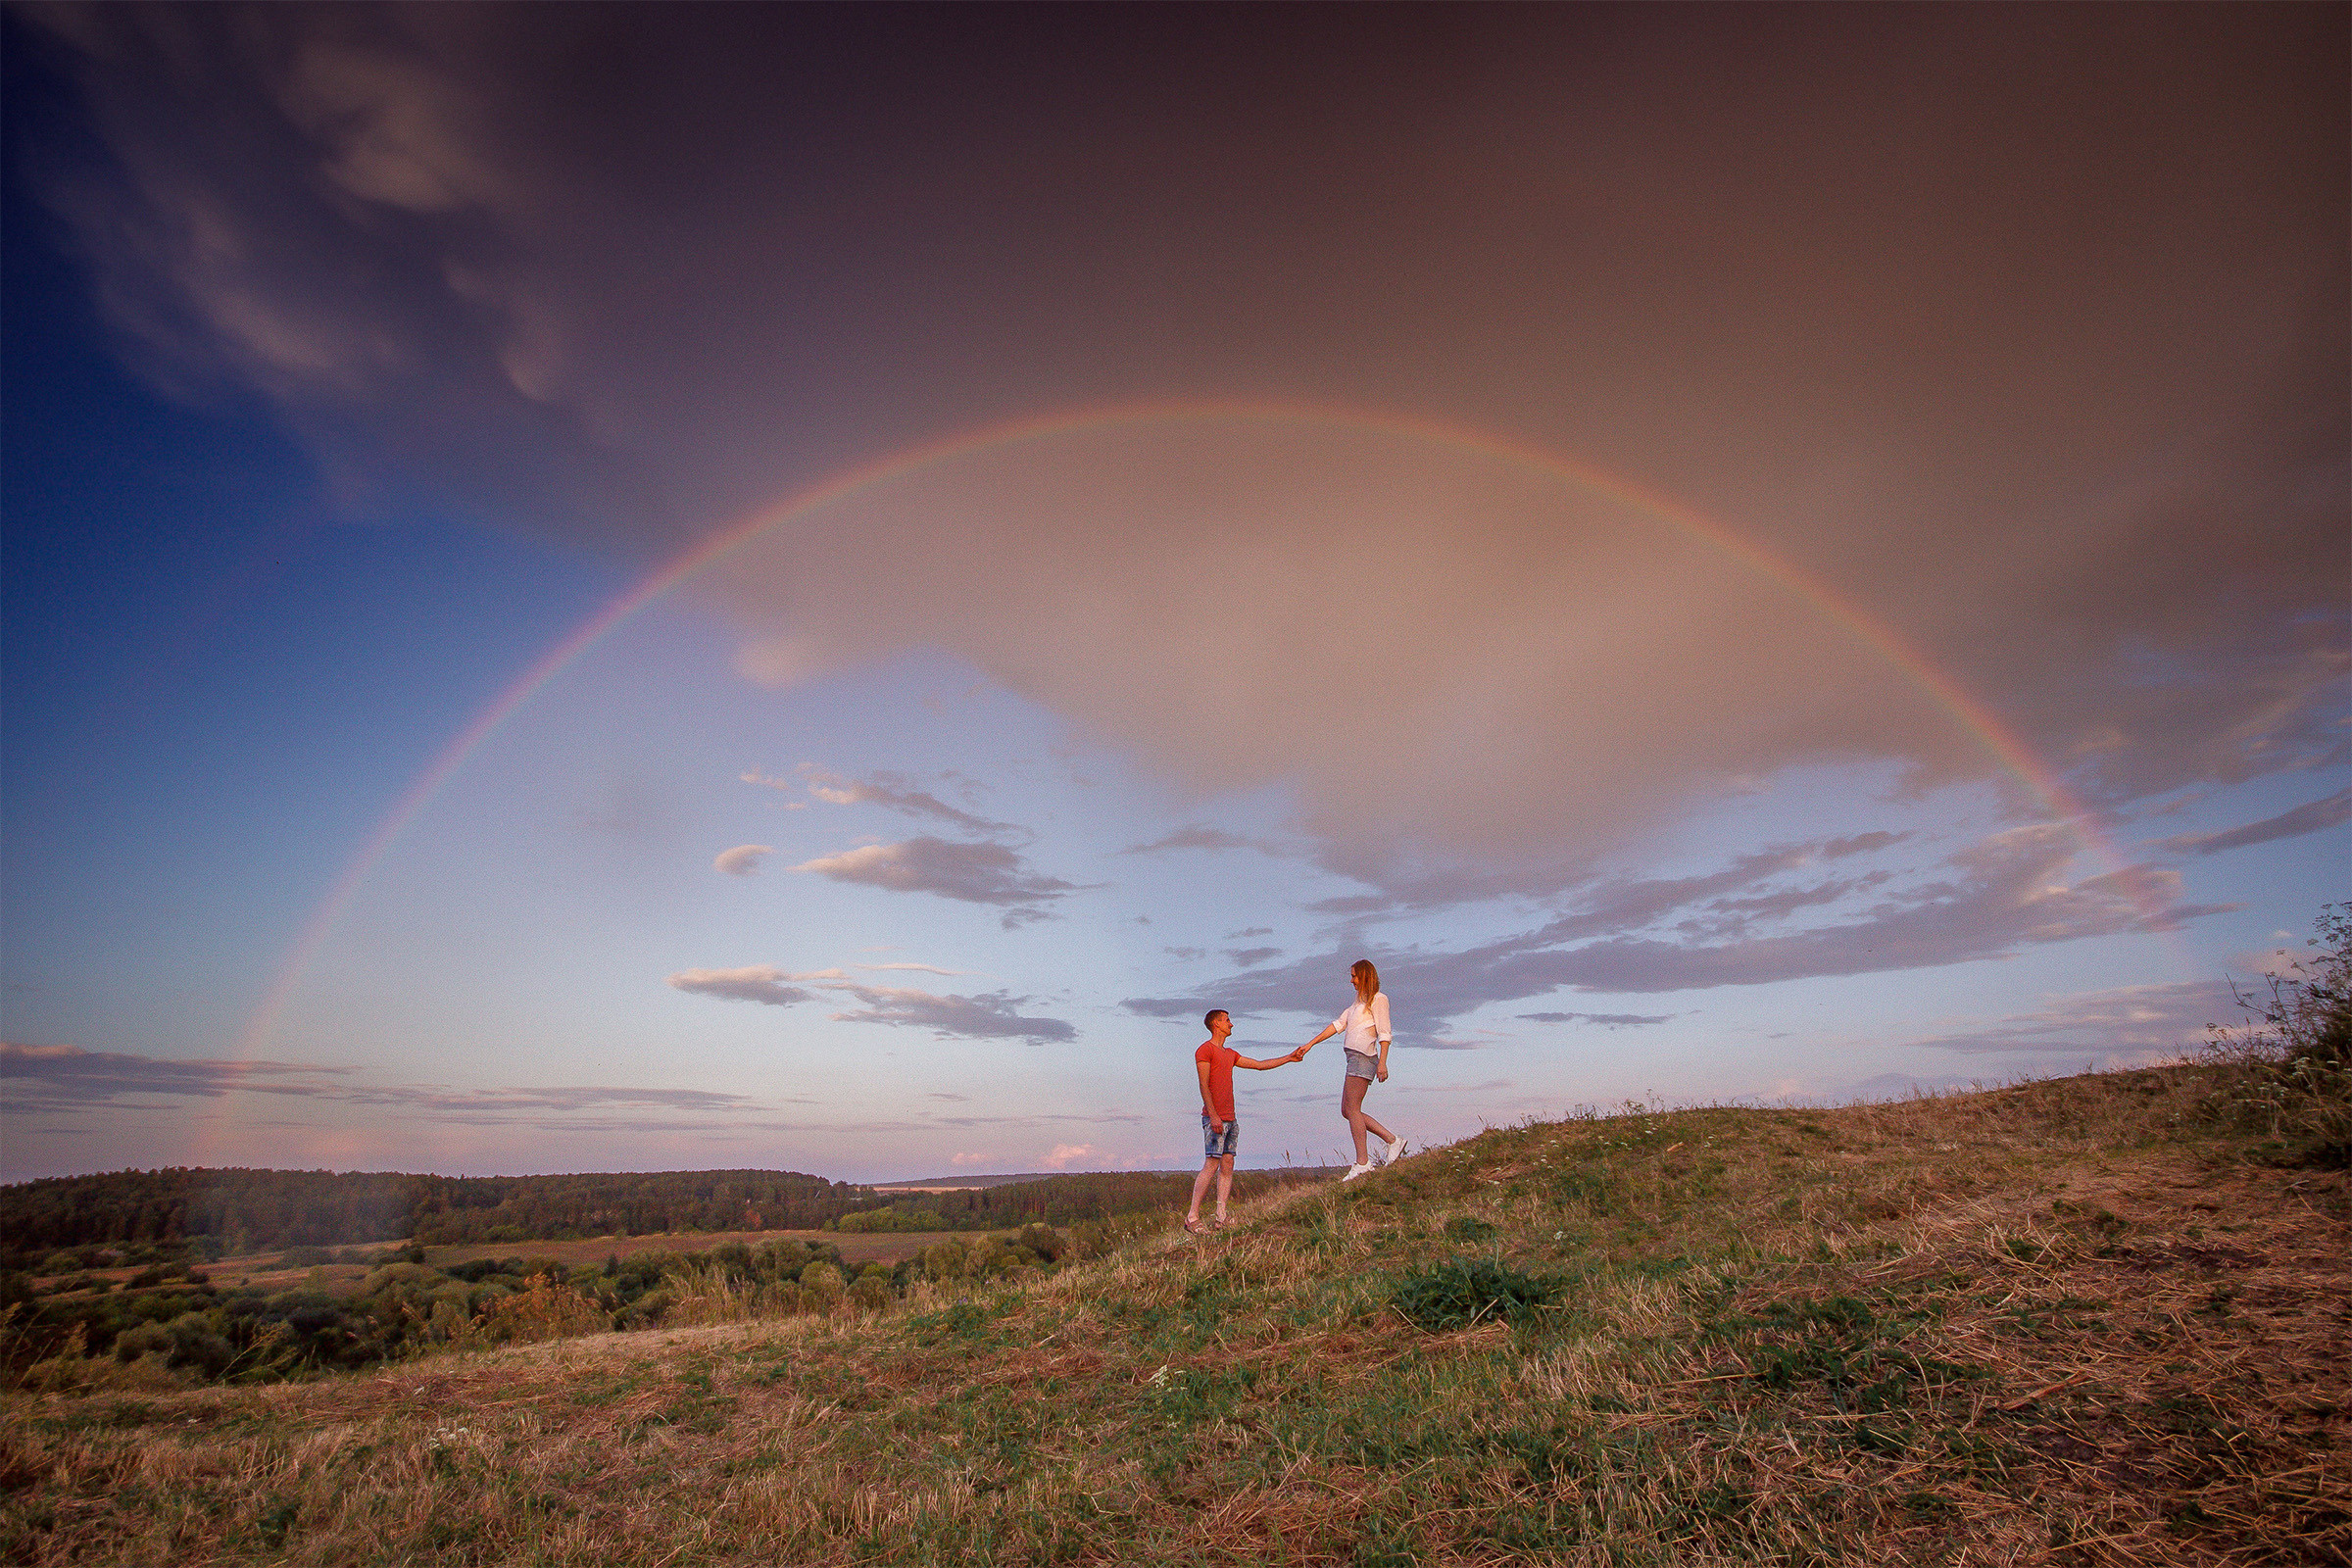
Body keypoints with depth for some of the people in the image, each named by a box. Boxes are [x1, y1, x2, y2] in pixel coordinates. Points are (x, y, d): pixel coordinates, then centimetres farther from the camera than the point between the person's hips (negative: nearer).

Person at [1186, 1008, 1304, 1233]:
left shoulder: (1230, 1054, 22)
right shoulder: (1205, 1050, -4)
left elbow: (1260, 1065, 27)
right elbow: (1204, 1086, -11)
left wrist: (1288, 1058, 26)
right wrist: (1213, 1116, -19)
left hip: (1230, 1119, 8)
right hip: (1214, 1118, -8)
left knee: (1227, 1166, 3)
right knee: (1212, 1165, -13)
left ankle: (1221, 1219, 3)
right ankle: (1192, 1218, -10)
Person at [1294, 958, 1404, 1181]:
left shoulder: (1378, 999, -1)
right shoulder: (1359, 1001, 24)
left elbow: (1384, 1033, -9)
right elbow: (1339, 1024, 19)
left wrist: (1382, 1062, -18)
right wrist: (1310, 1044, 13)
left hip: (1363, 1057, -9)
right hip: (1354, 1057, 9)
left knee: (1352, 1108, -11)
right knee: (1346, 1110, 6)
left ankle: (1362, 1162, -10)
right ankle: (1392, 1140, 10)